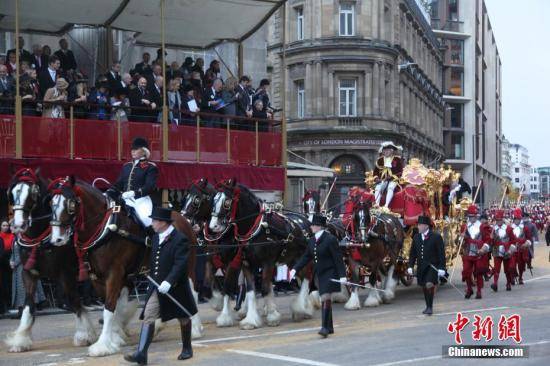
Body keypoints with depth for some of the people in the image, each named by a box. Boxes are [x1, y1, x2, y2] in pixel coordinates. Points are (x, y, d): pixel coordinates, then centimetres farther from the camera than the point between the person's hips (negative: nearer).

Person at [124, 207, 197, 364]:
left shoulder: (180, 239, -16)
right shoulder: (156, 237, 8)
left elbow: (180, 264, -25)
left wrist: (169, 281, -36)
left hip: (175, 287, -6)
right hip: (156, 287, 6)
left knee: (183, 318, 12)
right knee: (148, 317, -6)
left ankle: (187, 349, 31)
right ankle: (141, 354, -11)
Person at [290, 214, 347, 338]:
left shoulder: (330, 239, -14)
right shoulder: (312, 241, 8)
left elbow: (338, 258, -16)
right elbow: (306, 257, 12)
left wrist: (342, 275, -20)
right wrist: (295, 269, 2)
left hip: (330, 273, -8)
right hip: (319, 274, 8)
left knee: (326, 298, -15)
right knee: (325, 300, 13)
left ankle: (325, 327, -14)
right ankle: (330, 327, 23)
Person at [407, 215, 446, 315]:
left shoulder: (436, 237, -6)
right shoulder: (416, 237, 8)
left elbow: (441, 253, -7)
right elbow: (413, 253, 14)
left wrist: (442, 268, -11)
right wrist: (410, 266, 7)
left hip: (432, 266, -5)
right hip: (421, 267, 5)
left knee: (429, 285, -20)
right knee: (424, 287, 11)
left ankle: (430, 307, -6)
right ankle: (428, 307, 26)